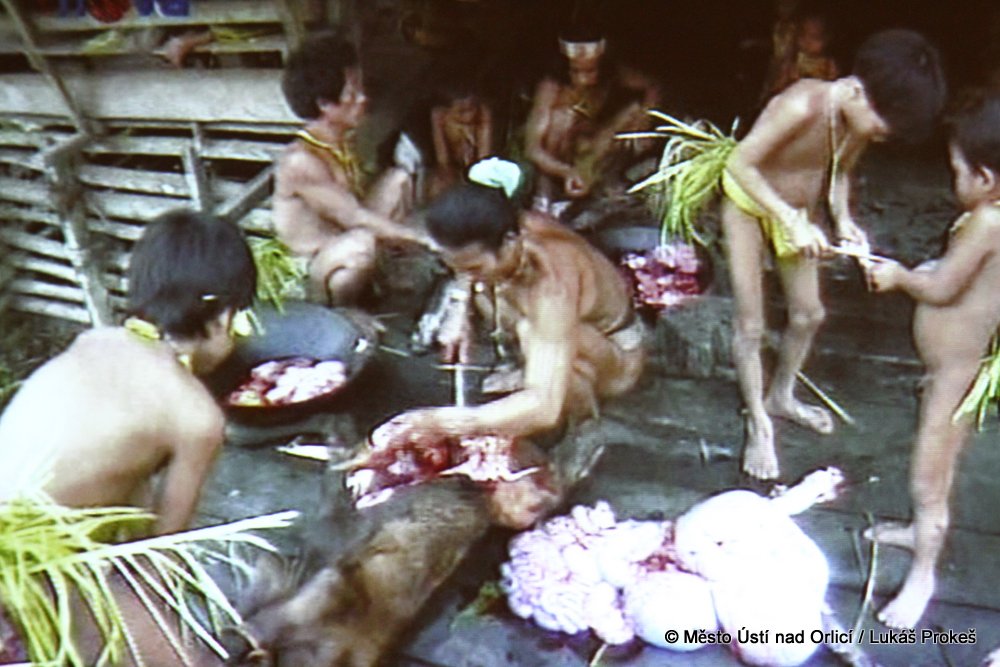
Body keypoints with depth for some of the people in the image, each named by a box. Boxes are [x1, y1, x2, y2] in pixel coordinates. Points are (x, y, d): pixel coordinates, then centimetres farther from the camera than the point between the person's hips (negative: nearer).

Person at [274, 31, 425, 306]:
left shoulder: (344, 142, 1)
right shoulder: (300, 161, -25)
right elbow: (355, 218, -26)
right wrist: (422, 238, -23)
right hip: (308, 272, -9)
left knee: (398, 179, 3)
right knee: (361, 243, -40)